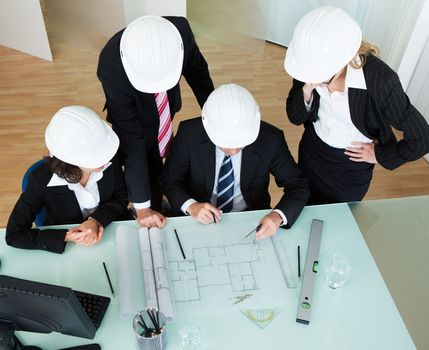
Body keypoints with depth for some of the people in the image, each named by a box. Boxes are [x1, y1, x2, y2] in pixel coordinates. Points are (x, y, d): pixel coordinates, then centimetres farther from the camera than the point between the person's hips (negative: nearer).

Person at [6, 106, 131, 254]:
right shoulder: (42, 180, -23)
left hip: (116, 235, 1)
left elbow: (121, 197, -3)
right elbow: (14, 235, -16)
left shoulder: (109, 161, -19)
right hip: (67, 247, 0)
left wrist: (96, 220, -21)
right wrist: (67, 236, -24)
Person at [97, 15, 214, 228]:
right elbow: (131, 137, -37)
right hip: (135, 122, -4)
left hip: (166, 112, 4)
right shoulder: (111, 68, -41)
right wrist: (141, 205, -32)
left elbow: (197, 71, -10)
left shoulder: (180, 30, -32)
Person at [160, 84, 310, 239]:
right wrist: (190, 206, -23)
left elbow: (298, 185, -7)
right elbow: (168, 180, -4)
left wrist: (278, 216, -27)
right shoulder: (189, 133, -17)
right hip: (200, 220, 0)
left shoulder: (271, 139, -17)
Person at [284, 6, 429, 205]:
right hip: (311, 151, 3)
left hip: (351, 167, -3)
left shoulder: (380, 80, -33)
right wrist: (307, 89, -30)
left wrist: (380, 156, -11)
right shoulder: (310, 63, -22)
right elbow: (295, 118, -12)